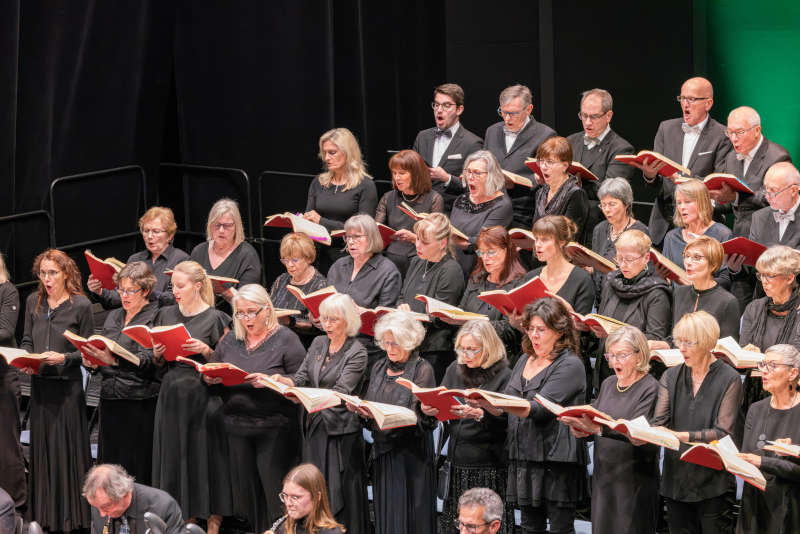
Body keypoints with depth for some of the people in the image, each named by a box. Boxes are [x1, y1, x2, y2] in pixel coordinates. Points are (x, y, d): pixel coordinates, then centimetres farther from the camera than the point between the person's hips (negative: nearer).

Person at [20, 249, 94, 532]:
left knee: (68, 446, -2)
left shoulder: (81, 305, -5)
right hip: (39, 382, 5)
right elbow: (27, 341, 14)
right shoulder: (33, 302, 8)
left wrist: (64, 358, -19)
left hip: (68, 384, -5)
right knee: (42, 444, 9)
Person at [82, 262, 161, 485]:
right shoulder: (113, 316, 18)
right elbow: (103, 355, 22)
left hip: (140, 403, -7)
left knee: (137, 468, -7)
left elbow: (149, 359, -17)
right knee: (108, 463, 6)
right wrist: (92, 363, -1)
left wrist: (115, 360, -29)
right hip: (110, 401, 7)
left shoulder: (156, 317, -4)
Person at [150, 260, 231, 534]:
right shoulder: (166, 315, 11)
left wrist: (206, 350, -18)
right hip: (172, 395, 5)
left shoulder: (215, 319, -3)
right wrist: (157, 354, -4)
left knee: (205, 457, -4)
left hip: (203, 397, -5)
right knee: (174, 457, 4)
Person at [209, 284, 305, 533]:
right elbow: (210, 371, 17)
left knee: (274, 492, -6)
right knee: (243, 491, 8)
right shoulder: (229, 342, 14)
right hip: (237, 428, 5)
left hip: (274, 429, -5)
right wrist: (210, 378, -6)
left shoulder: (285, 340, -2)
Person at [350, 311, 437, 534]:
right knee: (385, 513, 8)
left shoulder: (422, 370, -7)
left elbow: (420, 416, -15)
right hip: (383, 450, 6)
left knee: (409, 515, -5)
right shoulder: (379, 368, 12)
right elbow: (369, 405, 16)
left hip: (411, 454, -6)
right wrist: (359, 409, -8)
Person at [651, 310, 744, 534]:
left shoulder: (729, 379, -6)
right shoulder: (671, 377, 8)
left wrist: (682, 436, -25)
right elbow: (659, 422, -3)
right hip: (676, 481, 4)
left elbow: (724, 433, -14)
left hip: (713, 483, -4)